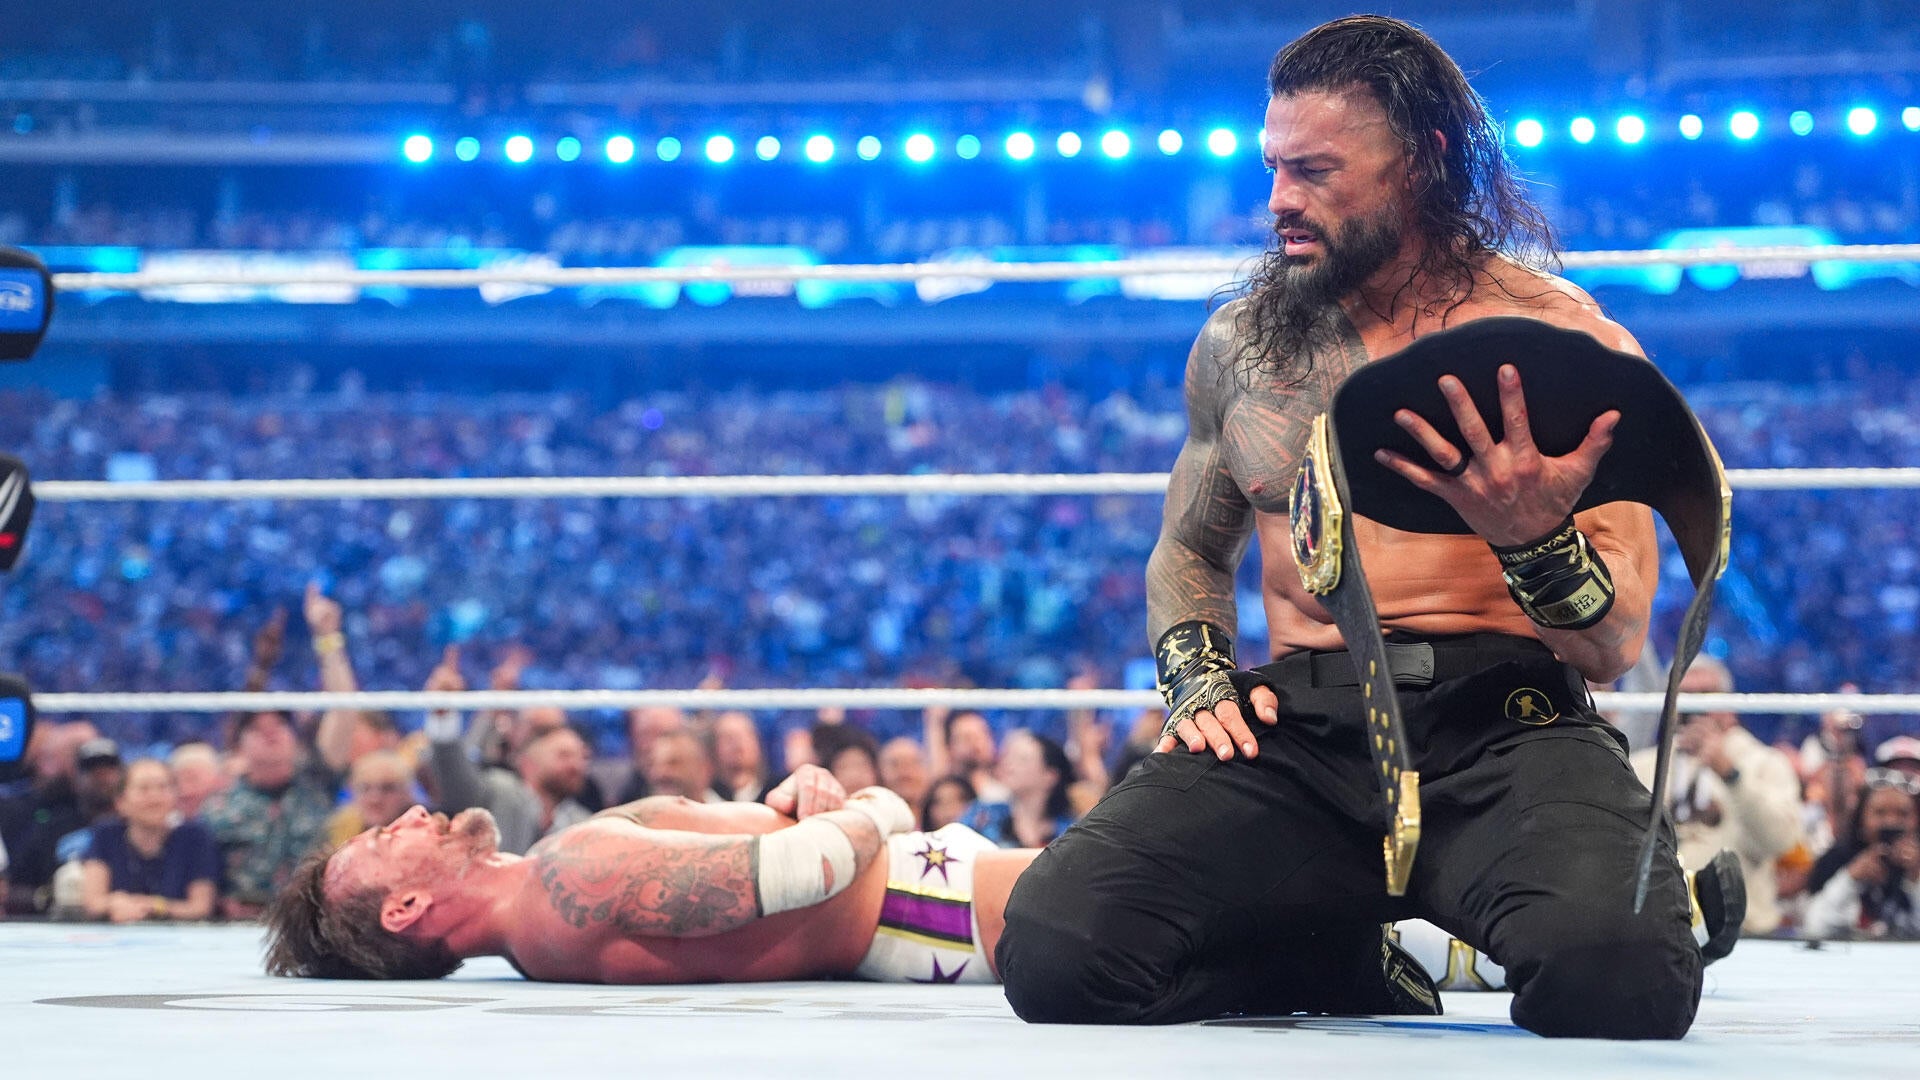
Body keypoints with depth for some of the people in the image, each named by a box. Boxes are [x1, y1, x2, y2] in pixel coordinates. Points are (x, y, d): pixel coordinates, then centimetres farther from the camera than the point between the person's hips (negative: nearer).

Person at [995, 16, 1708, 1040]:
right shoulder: (1240, 342, 15)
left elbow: (1616, 647, -3)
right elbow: (1189, 550, 31)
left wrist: (1534, 537, -25)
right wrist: (1196, 679, 9)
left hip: (1507, 724, -3)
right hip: (1298, 731, 4)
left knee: (1615, 975, -36)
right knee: (1053, 948, -23)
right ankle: (1347, 958, 6)